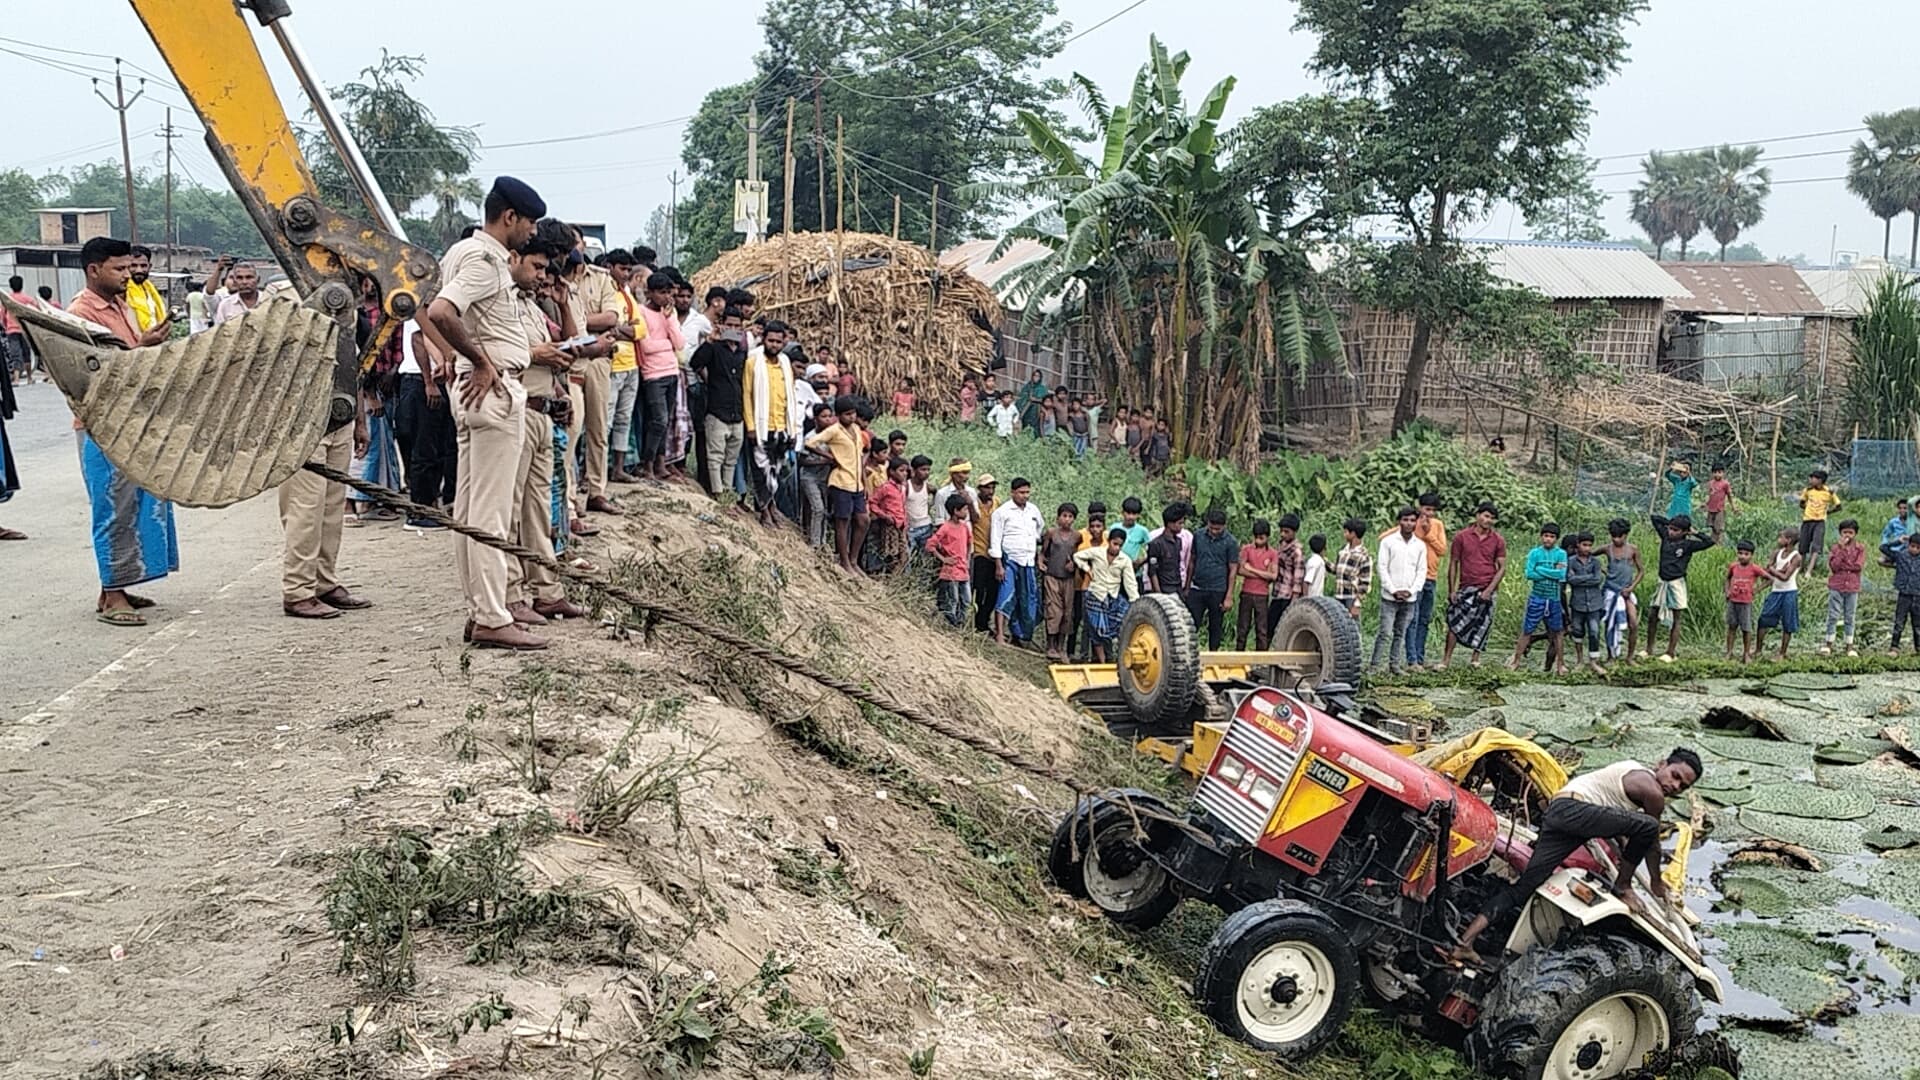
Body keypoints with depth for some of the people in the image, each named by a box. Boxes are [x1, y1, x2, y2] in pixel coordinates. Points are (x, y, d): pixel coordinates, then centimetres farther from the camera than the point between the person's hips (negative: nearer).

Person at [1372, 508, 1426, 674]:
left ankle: (1395, 664, 14)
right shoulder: (1388, 541, -1)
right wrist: (1394, 591, -9)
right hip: (1389, 598, -3)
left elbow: (1422, 571, 7)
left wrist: (1410, 591, -6)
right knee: (1385, 634, -7)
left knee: (1400, 634, 8)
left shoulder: (1420, 545, 8)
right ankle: (1374, 665, -3)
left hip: (1410, 599, 3)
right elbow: (1382, 568, -3)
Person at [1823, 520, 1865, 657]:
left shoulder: (1860, 548, 3)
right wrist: (1842, 549, -15)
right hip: (1836, 586, -1)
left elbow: (1858, 566, -10)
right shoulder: (1836, 548, 2)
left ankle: (1850, 646, 14)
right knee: (1833, 616, -1)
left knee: (1850, 617, 8)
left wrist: (1842, 565, -11)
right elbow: (1834, 566, -13)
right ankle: (1828, 644, 6)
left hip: (1852, 587, 1)